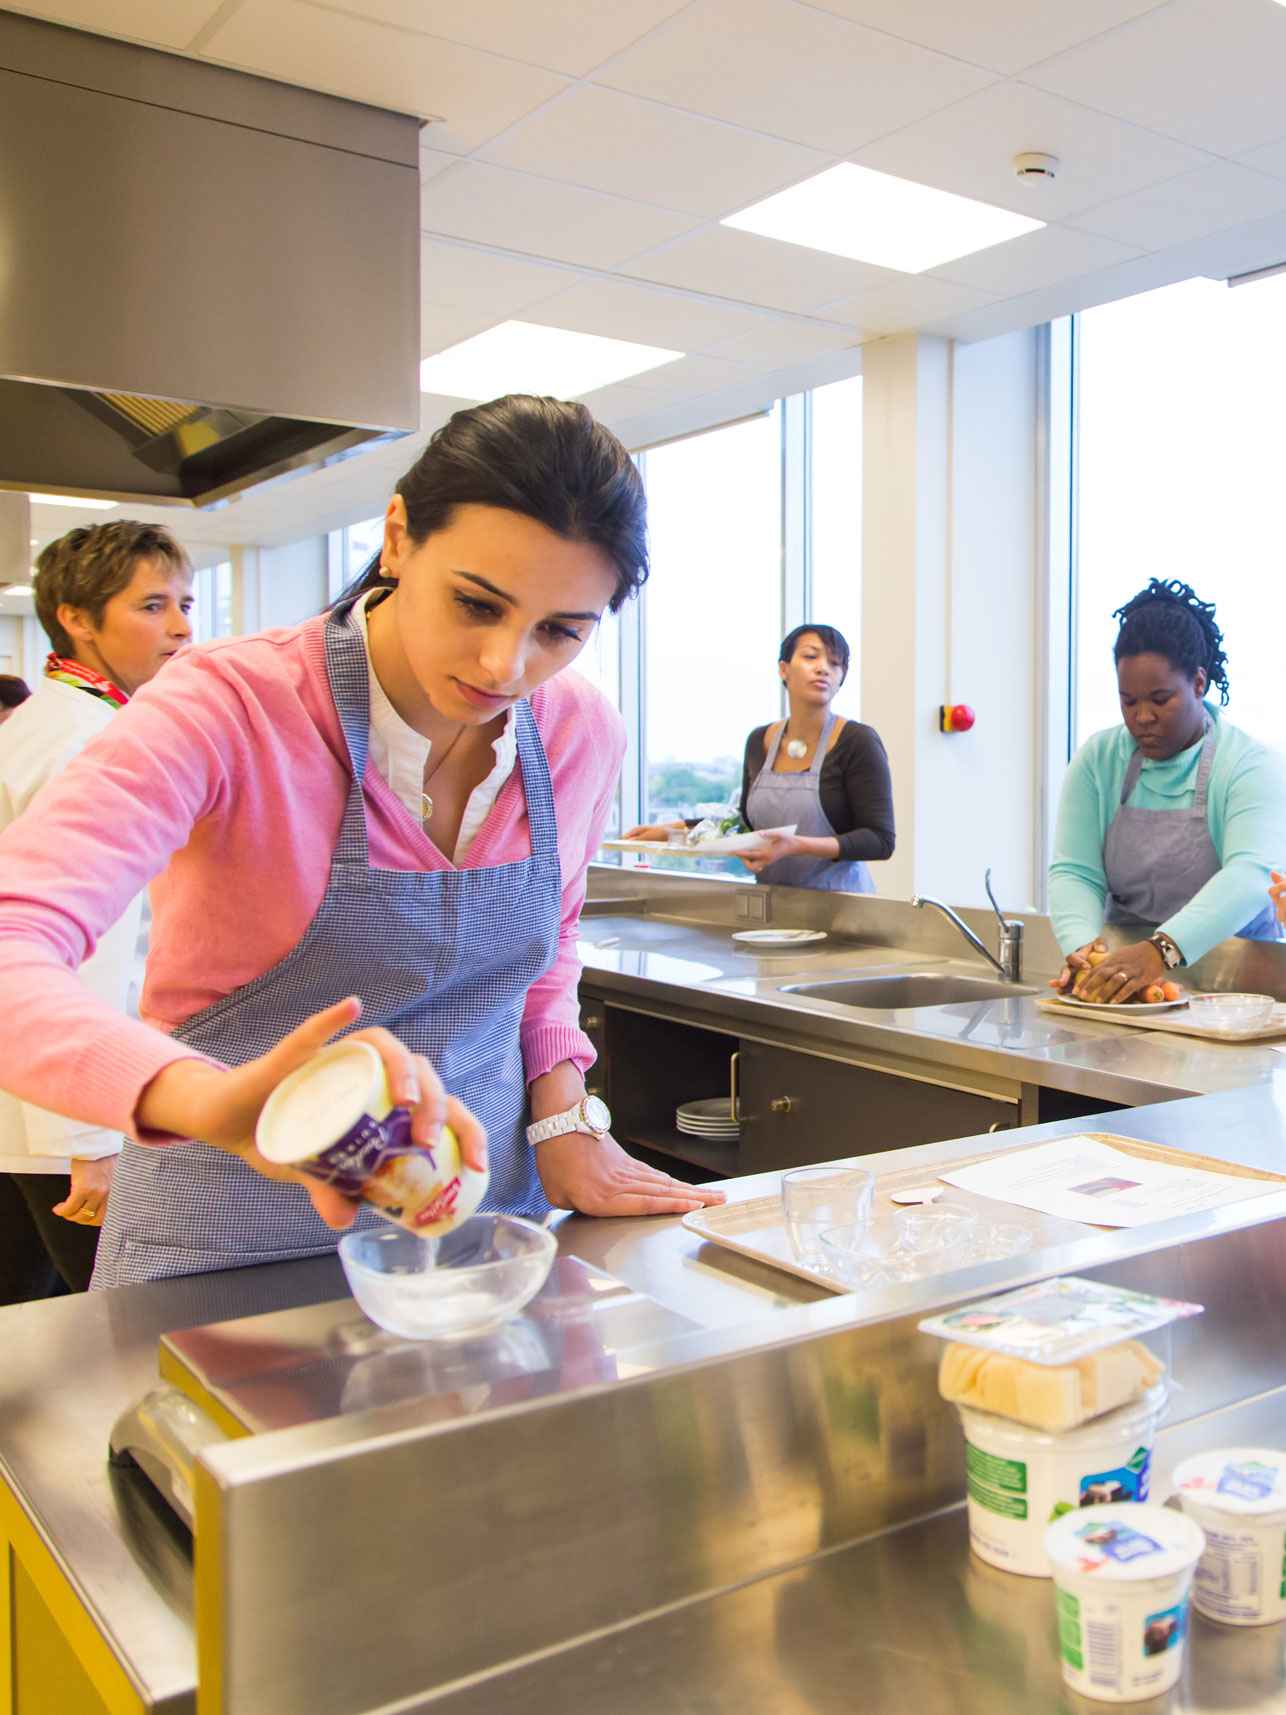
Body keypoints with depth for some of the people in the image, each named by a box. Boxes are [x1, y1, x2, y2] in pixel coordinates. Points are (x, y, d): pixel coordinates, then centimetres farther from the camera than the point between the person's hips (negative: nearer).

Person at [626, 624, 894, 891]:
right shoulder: (760, 741, 4)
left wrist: (797, 846, -26)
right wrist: (672, 829, 7)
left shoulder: (857, 741, -10)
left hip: (835, 900, -3)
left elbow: (880, 840, -14)